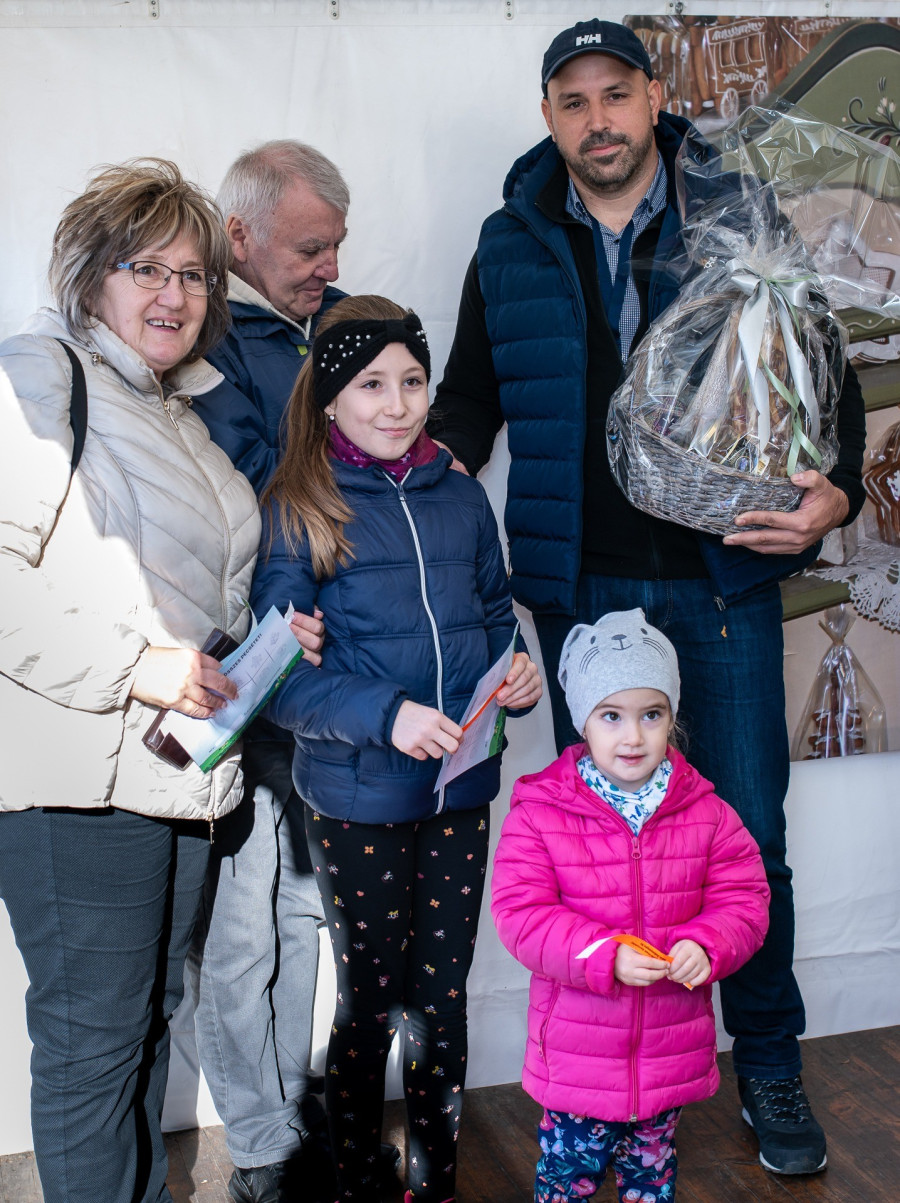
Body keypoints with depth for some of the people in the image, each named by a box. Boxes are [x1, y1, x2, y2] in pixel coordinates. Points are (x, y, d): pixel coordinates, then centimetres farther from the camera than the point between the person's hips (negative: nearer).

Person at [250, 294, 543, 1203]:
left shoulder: (459, 497, 6)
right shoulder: (297, 511, -7)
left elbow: (494, 614, 17)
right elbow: (278, 672, -12)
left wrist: (516, 673, -4)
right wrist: (383, 715, -24)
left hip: (460, 790, 3)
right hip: (356, 798, -3)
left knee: (442, 998, 13)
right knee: (368, 1001, 12)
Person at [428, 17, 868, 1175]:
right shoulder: (512, 246, 6)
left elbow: (825, 378, 5)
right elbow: (467, 405, 13)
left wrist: (833, 493, -13)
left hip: (723, 578, -1)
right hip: (580, 589, 1)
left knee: (748, 831, 5)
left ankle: (769, 1067, 24)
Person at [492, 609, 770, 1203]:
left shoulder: (706, 813, -4)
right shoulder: (539, 813, -12)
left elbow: (744, 899, -2)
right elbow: (521, 913, -15)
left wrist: (705, 945, -23)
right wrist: (605, 956, -26)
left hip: (672, 1049, 3)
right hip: (577, 1049, -2)